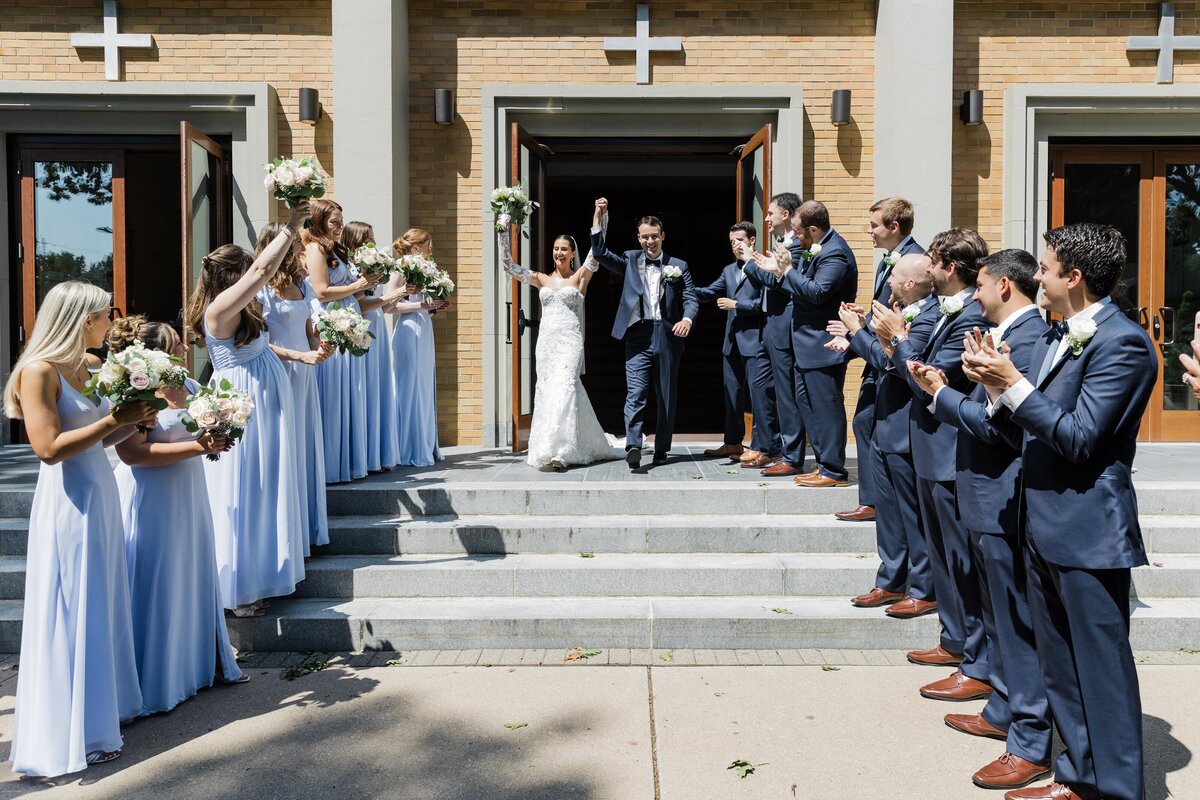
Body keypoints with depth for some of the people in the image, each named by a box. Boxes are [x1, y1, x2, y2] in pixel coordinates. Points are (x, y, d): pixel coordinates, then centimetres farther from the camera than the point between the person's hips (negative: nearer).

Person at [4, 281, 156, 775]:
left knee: (102, 603, 16)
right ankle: (72, 735, 15)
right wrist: (113, 419, -20)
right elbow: (49, 448, -21)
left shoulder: (93, 364, 8)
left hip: (102, 491, 8)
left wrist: (135, 420, -2)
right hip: (67, 500, -8)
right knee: (71, 613, 2)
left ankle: (104, 706, 31)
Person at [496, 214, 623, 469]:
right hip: (546, 340, 4)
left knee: (563, 389, -16)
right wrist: (503, 230, 3)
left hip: (570, 340, -4)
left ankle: (558, 451, -20)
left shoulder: (580, 277, 6)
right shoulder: (541, 280, 14)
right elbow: (508, 264, 9)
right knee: (546, 390, 4)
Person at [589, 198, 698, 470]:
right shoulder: (630, 260, 12)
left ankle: (662, 448, 18)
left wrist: (687, 319, -19)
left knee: (667, 397, 8)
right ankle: (633, 447, -22)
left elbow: (690, 299, 3)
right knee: (635, 394, -13)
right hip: (638, 336, -1)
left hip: (668, 336, 1)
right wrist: (598, 216, -6)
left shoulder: (678, 266, 9)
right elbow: (600, 253, 2)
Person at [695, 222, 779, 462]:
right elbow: (710, 292, 16)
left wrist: (736, 304, -15)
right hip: (733, 342, 8)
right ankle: (733, 443, 24)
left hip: (755, 340, -8)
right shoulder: (729, 270, 19)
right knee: (732, 393, 14)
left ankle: (765, 447, 0)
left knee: (760, 393, -5)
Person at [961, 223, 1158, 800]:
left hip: (1088, 533, -9)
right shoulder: (1055, 337, 12)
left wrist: (1013, 383, -20)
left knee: (1101, 668, 3)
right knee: (1059, 664, 18)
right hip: (1045, 528, 9)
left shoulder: (1122, 343, -16)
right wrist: (996, 383, -4)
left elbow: (1078, 438, -21)